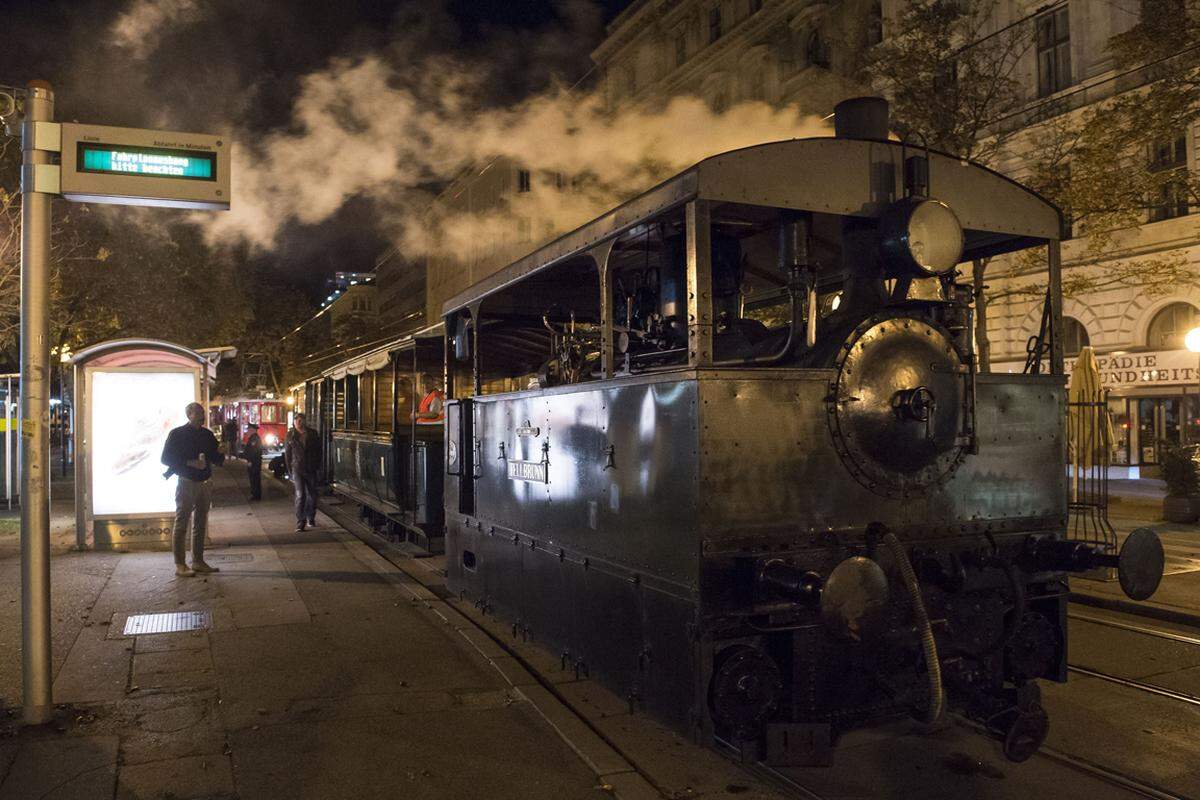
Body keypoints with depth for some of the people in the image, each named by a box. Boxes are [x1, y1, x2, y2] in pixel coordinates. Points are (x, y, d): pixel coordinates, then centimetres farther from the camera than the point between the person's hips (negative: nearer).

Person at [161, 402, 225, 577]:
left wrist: (220, 454, -8)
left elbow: (216, 458, 16)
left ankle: (198, 561, 18)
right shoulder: (177, 434, -4)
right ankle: (180, 565, 0)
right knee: (181, 524, -2)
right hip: (187, 483, -6)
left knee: (200, 524, 10)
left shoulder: (207, 434, 11)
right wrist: (190, 463, -18)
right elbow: (166, 458, -8)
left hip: (205, 483, 6)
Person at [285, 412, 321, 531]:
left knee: (312, 495, 10)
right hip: (297, 469, -2)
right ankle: (300, 522, -8)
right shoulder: (290, 436, 0)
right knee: (300, 495, -11)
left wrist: (317, 466, 4)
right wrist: (290, 469, 3)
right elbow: (287, 453, 6)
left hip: (311, 469, 2)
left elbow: (318, 450, 9)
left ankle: (311, 518, 29)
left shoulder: (312, 434, 2)